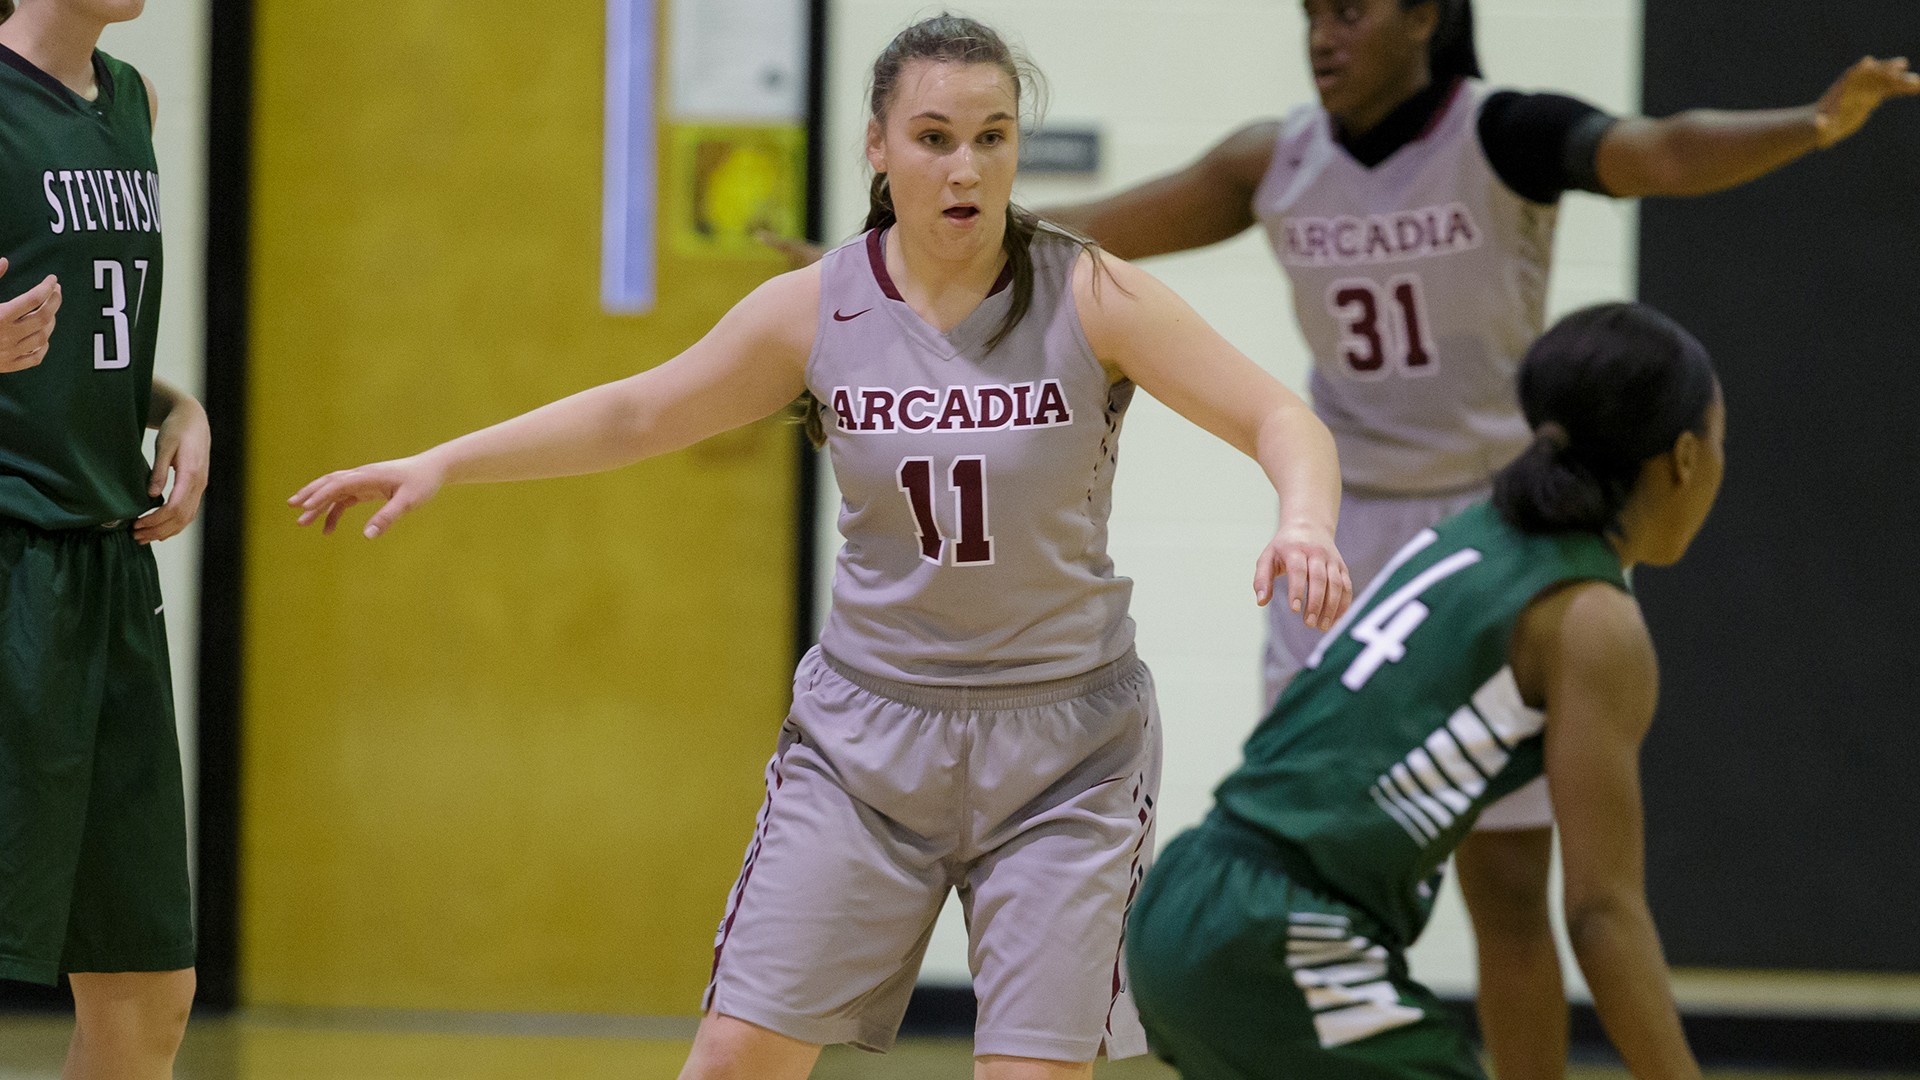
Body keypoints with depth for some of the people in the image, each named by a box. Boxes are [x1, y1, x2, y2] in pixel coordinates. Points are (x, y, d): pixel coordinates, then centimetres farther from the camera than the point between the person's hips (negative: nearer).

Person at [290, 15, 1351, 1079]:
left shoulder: (1087, 298, -11)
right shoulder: (816, 310, -3)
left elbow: (1281, 420, -13)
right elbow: (636, 413, 10)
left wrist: (1304, 520, -34)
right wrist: (440, 464, 7)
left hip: (1058, 749, -2)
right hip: (867, 728, 2)